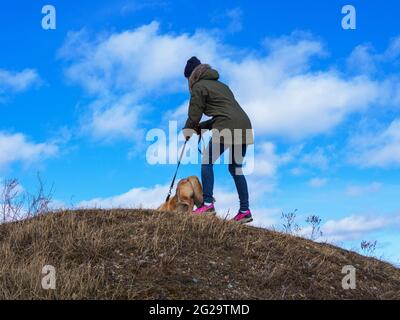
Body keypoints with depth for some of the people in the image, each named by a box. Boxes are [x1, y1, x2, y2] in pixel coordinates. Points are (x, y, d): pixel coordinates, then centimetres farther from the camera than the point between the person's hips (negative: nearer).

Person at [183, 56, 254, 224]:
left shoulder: (199, 87, 5)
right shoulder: (220, 85, 31)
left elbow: (194, 115, 5)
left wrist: (187, 131, 24)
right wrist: (200, 128, 28)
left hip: (226, 128, -8)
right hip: (244, 128, 8)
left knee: (207, 162, 0)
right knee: (235, 168, 14)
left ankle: (208, 203, -9)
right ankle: (245, 211, 10)